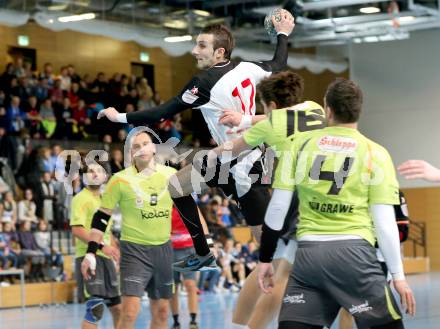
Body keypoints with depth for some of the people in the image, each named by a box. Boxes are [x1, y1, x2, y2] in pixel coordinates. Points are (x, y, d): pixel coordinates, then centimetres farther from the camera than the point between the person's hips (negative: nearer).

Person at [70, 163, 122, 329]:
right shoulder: (81, 199, -6)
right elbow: (77, 230, -18)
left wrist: (115, 251, 20)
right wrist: (101, 246, -25)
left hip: (106, 258, 8)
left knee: (117, 308, 11)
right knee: (95, 309, -16)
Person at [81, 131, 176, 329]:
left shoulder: (171, 175, 0)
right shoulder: (120, 180, -9)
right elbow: (101, 218, -4)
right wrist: (90, 253, -10)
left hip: (163, 248, 4)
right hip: (134, 249, -4)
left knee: (161, 313, 10)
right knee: (130, 312, -16)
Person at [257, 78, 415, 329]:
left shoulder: (301, 144, 9)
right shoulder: (375, 153, 4)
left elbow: (277, 207, 7)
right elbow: (384, 221, 0)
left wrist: (266, 259, 15)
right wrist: (398, 275, 6)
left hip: (308, 253, 2)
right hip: (354, 252, -2)